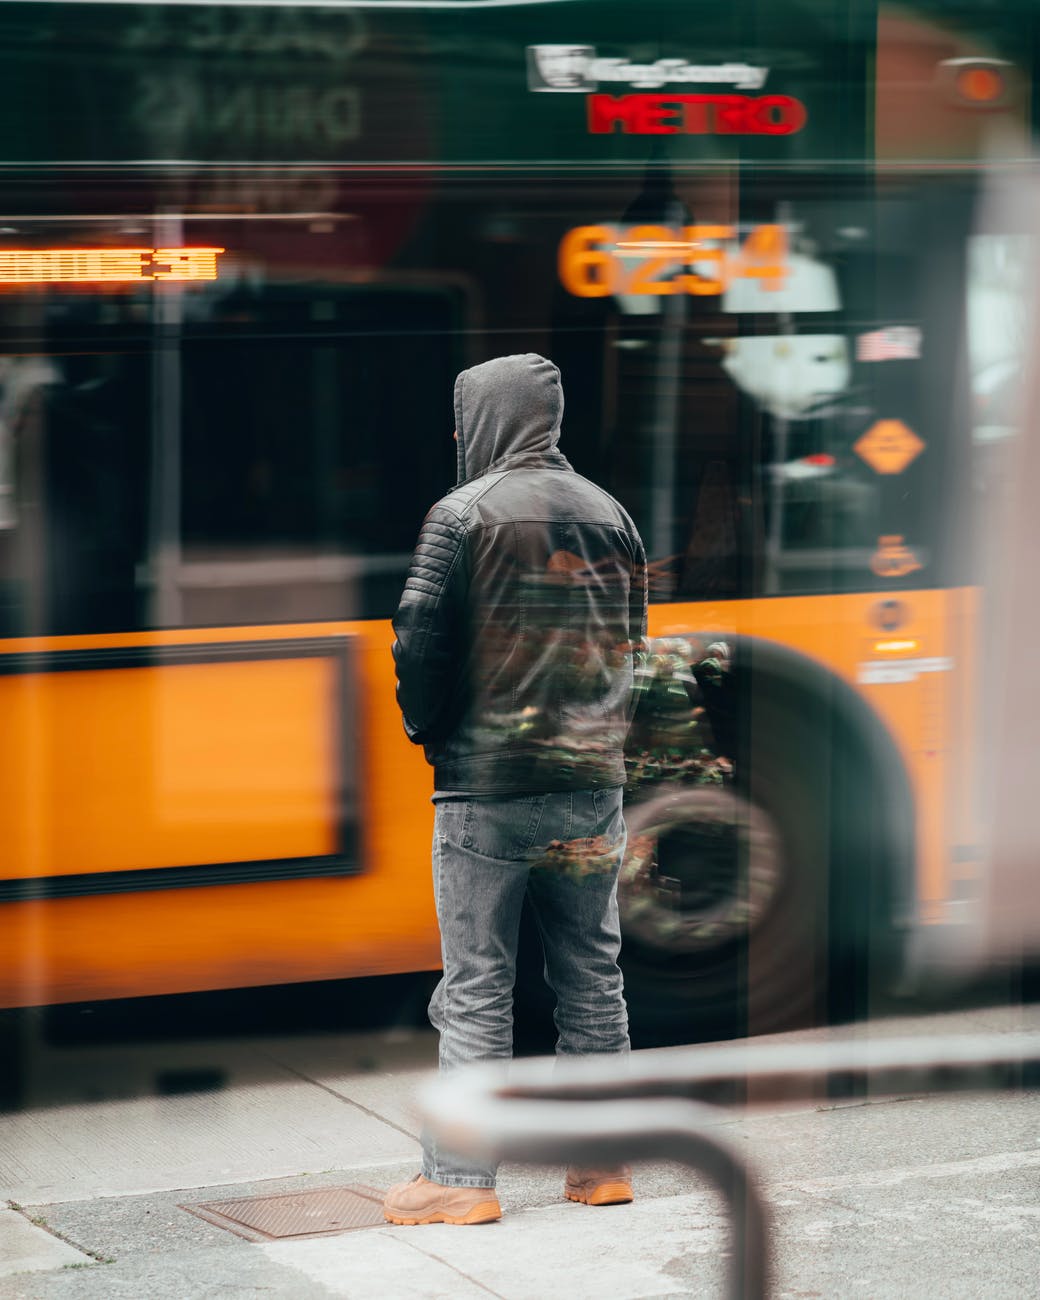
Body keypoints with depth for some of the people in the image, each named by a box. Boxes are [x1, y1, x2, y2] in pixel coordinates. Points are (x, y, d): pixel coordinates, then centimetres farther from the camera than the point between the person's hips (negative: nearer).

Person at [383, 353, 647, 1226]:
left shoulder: (465, 513, -8)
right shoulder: (610, 516, 10)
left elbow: (421, 638, -11)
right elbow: (631, 644, 13)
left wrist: (428, 731, 5)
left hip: (487, 786, -5)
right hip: (593, 784, 5)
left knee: (475, 986, -1)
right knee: (593, 977, 12)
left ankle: (461, 1178, -1)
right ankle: (603, 1162, 17)